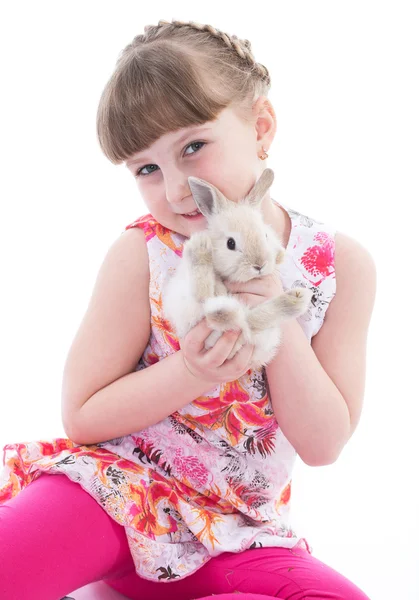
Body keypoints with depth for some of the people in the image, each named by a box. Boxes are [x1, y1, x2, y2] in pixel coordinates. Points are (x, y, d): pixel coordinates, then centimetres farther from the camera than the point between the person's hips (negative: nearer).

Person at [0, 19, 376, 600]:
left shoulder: (341, 264, -6)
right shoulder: (143, 252, -10)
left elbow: (324, 444, -7)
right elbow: (81, 414, -7)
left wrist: (277, 318, -19)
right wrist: (191, 373, -23)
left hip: (234, 529, 4)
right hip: (119, 488, -3)